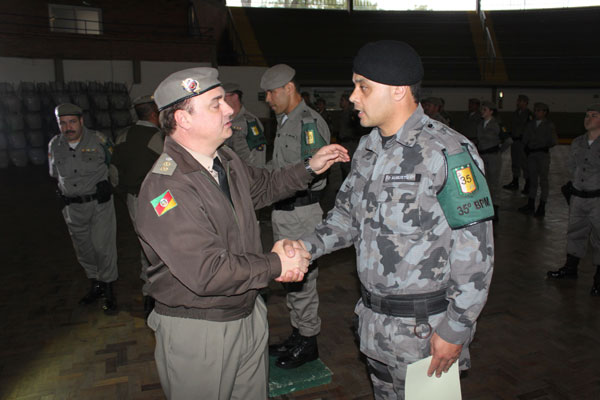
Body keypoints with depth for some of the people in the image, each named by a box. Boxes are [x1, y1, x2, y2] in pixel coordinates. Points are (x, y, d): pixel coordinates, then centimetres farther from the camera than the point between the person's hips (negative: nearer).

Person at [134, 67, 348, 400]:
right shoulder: (164, 188, -27)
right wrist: (275, 265, -21)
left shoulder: (227, 160, 2)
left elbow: (263, 185, 23)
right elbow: (206, 273, -32)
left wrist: (310, 167, 12)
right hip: (196, 332, -7)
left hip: (249, 315, 8)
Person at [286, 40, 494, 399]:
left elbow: (475, 248, -18)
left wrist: (455, 329, -16)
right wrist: (309, 245, -5)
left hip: (425, 326, -7)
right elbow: (347, 214, 12)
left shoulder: (447, 151, -19)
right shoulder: (367, 148, 5)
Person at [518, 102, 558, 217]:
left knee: (543, 180, 2)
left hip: (543, 155, -4)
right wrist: (527, 149, -2)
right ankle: (530, 205, 17)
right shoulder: (531, 125, 10)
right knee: (532, 179, 10)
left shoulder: (549, 125, -3)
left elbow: (553, 141, -4)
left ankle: (542, 207, 7)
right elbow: (525, 139, 12)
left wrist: (543, 148, -6)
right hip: (531, 155, 4)